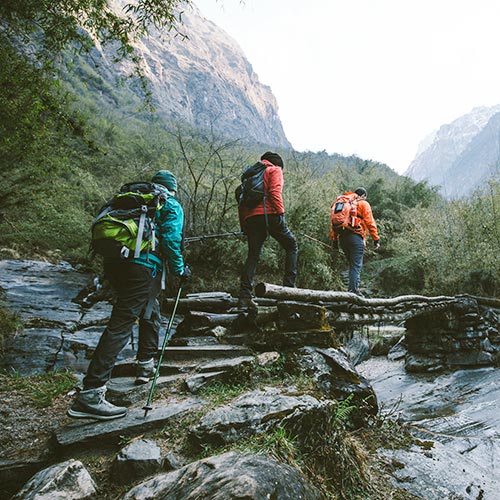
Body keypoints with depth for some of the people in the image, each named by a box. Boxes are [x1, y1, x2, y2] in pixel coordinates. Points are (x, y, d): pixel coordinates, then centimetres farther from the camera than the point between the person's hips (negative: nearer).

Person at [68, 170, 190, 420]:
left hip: (114, 263, 8)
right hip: (142, 266, -8)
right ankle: (90, 394, -12)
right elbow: (170, 240, -7)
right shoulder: (172, 206, 8)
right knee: (121, 325, -10)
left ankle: (146, 366, 35)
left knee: (150, 312, 25)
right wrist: (180, 269, 5)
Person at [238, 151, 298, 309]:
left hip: (250, 218, 6)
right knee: (292, 246, 9)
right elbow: (275, 192, -8)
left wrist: (243, 225, 20)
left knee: (252, 255, 5)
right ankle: (289, 287, -2)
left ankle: (244, 297, -4)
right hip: (269, 215, -6)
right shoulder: (274, 170, 12)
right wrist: (280, 212, -12)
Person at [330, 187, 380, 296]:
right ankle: (353, 290, -11)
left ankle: (352, 288, 15)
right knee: (357, 265, -5)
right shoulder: (363, 204, 7)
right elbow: (370, 222, -3)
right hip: (355, 236, -6)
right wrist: (376, 239, -2)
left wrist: (334, 240, 16)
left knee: (352, 264, 17)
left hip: (342, 237, 6)